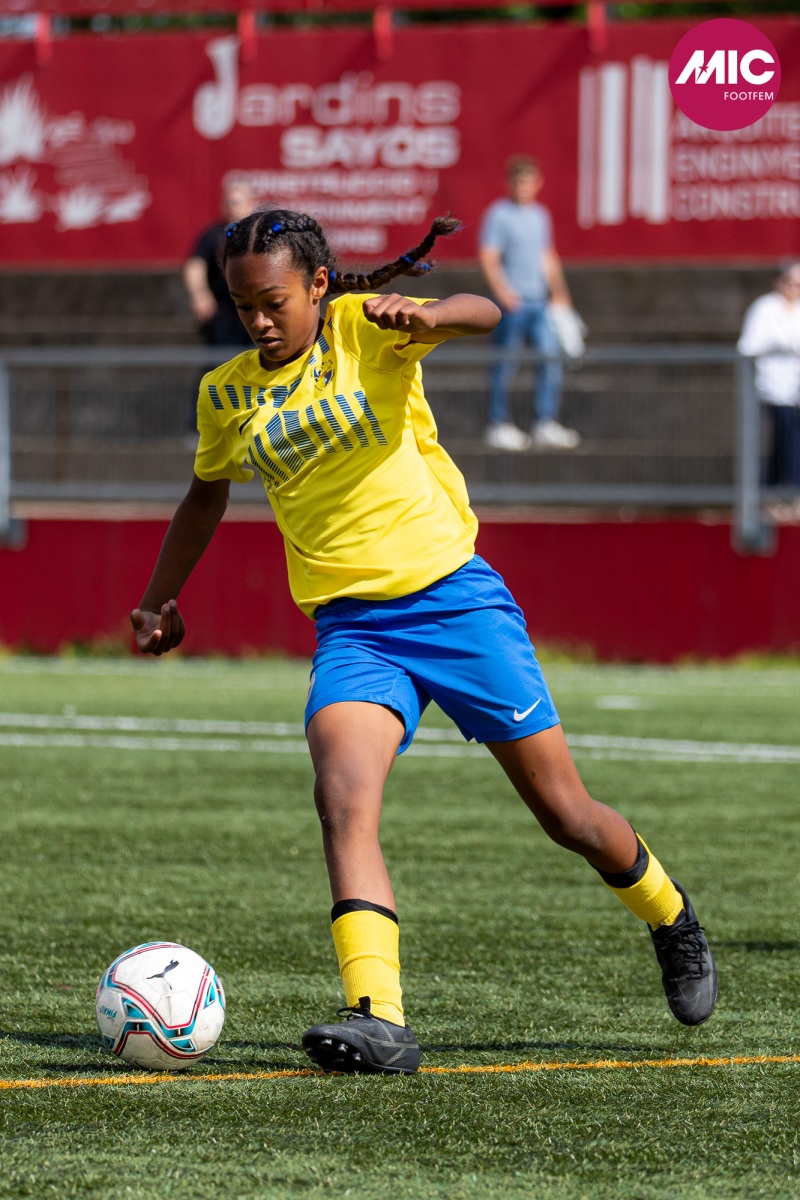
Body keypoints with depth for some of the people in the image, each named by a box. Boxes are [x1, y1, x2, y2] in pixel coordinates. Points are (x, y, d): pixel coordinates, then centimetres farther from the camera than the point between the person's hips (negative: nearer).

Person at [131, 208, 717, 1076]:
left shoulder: (363, 327, -6)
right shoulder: (225, 396, 6)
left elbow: (482, 315, -24)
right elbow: (207, 493, 26)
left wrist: (425, 317, -46)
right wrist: (157, 599, 25)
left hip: (454, 598, -2)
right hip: (352, 627, 3)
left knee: (566, 814, 6)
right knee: (342, 796, -27)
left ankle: (669, 918, 37)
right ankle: (378, 1020, -35)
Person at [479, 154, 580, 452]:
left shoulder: (540, 215, 16)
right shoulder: (498, 214, -5)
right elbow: (488, 257, -12)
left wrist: (558, 292, 20)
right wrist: (502, 290, -25)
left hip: (539, 300, 6)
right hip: (512, 302, -6)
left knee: (551, 355, -3)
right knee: (506, 363, -1)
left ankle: (545, 425, -2)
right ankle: (499, 425, 8)